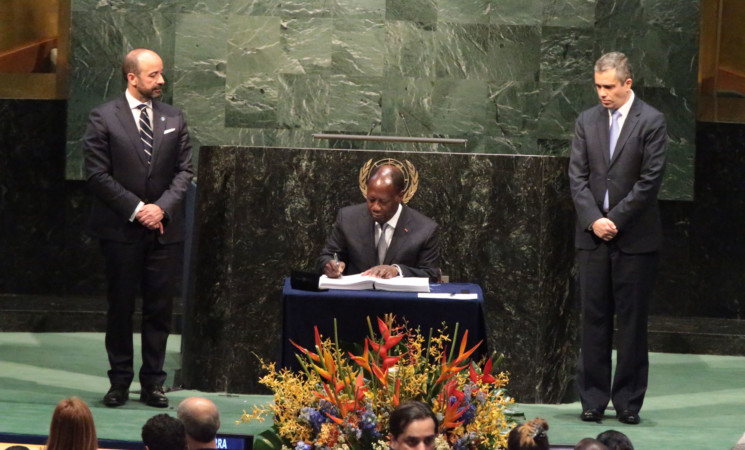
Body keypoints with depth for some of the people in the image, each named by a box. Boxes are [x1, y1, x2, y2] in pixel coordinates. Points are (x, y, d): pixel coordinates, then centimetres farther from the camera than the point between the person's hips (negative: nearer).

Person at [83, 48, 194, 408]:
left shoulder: (173, 119, 9)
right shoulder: (104, 118, -2)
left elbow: (184, 170, 7)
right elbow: (97, 173, -6)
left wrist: (163, 207, -9)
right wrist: (136, 209, -11)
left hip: (164, 228, 3)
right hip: (120, 230, -3)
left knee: (160, 308, 3)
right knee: (120, 307, 3)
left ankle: (153, 382, 10)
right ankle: (120, 382, 12)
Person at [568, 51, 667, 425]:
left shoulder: (651, 122, -3)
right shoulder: (587, 121, 10)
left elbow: (650, 179, -8)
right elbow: (577, 176, 6)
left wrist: (616, 220, -10)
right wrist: (593, 219, -7)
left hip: (635, 237, -3)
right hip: (592, 236, 3)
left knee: (632, 321, 1)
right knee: (594, 318, 4)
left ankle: (628, 401, 7)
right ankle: (593, 399, 9)